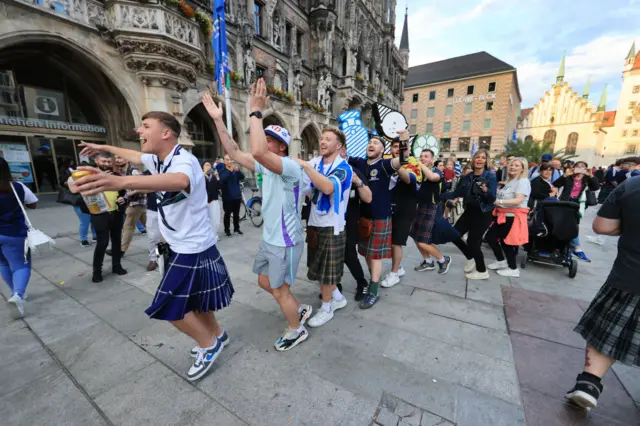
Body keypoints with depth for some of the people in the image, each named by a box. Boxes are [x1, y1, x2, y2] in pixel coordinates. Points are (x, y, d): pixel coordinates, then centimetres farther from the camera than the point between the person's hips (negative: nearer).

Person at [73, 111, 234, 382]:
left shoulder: (183, 160, -25)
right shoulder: (158, 159, 5)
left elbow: (180, 181, -50)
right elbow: (134, 156, 29)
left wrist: (122, 182, -63)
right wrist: (104, 148, 39)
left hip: (193, 249, -9)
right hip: (185, 246, 9)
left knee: (170, 305, 1)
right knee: (192, 299, 21)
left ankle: (209, 344, 21)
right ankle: (216, 335, 41)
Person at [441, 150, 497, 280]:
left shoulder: (490, 176, -13)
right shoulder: (467, 177, 2)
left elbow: (492, 198, -18)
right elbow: (457, 193, 2)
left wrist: (486, 191, -39)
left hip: (483, 214, -6)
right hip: (469, 211, 6)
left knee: (473, 241, -4)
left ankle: (482, 272, 19)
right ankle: (470, 258, 32)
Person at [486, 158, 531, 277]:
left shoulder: (523, 181, -10)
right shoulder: (508, 181, 16)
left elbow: (518, 200, -24)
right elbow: (501, 196, 15)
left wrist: (499, 201, -35)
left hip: (513, 217, -8)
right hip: (503, 215, 8)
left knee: (506, 242, 1)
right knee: (490, 236, 9)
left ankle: (513, 269, 20)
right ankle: (501, 261, 27)